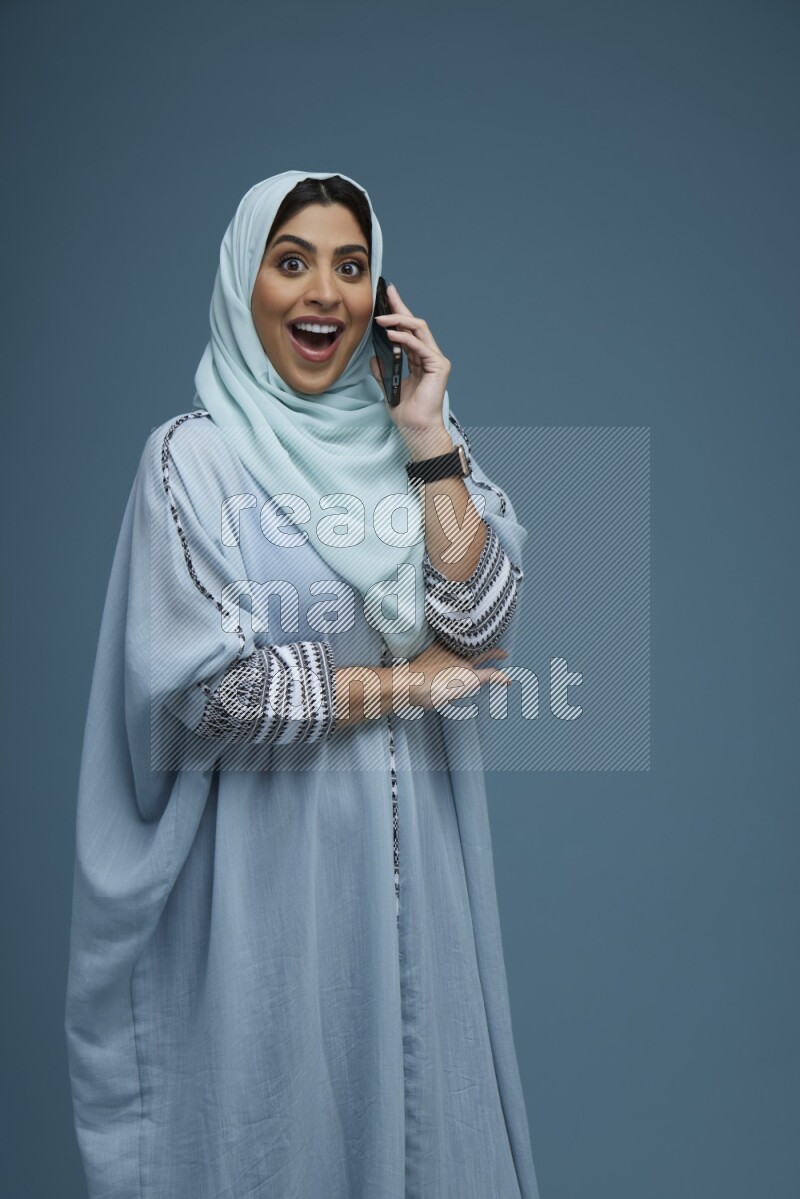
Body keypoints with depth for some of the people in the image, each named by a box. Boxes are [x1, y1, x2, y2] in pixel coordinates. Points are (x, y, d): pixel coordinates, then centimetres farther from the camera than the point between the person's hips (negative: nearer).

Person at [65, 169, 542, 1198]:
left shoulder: (412, 441, 3)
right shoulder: (194, 456, -9)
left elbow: (481, 625, -9)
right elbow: (203, 686, -16)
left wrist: (428, 439, -13)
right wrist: (396, 688, -10)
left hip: (412, 853, 4)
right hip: (267, 859, -4)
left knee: (417, 1095, 18)